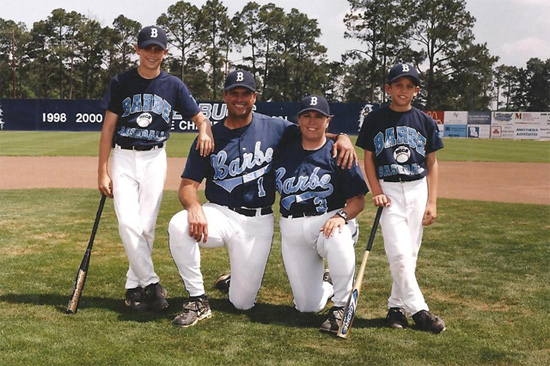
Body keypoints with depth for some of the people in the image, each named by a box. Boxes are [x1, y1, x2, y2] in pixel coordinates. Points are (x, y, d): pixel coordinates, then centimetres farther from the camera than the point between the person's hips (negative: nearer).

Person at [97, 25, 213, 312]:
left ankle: (134, 286, 12)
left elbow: (200, 118, 3)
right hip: (124, 157, -1)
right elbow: (108, 128, 2)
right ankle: (151, 284, -6)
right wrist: (102, 172, -3)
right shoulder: (121, 83, 1)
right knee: (128, 223, -15)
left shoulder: (173, 85, 3)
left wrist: (204, 132, -22)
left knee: (147, 227, -2)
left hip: (155, 159, 1)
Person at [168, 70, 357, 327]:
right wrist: (194, 207, -26)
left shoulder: (274, 128, 1)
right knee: (179, 226, -33)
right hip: (219, 213, 1)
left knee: (242, 303, -3)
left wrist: (341, 138, -14)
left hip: (258, 222, 0)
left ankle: (239, 280, 36)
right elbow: (188, 184, -3)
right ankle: (198, 300, -16)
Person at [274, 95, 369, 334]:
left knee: (337, 239, -42)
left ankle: (340, 306, -20)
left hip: (329, 220, -2)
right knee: (308, 306, -2)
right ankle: (326, 284, 36)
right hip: (292, 230, 3)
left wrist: (341, 215, -24)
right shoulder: (284, 147, 5)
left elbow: (358, 199, -4)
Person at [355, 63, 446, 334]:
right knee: (399, 253, -13)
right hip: (389, 191, -2)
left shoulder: (425, 121, 6)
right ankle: (418, 310, -8)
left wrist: (432, 202, 1)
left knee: (410, 253, 4)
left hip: (418, 190, 2)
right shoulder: (374, 120, 3)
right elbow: (369, 159, 5)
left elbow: (432, 164, 8)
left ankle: (397, 305, 16)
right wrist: (376, 192, -8)